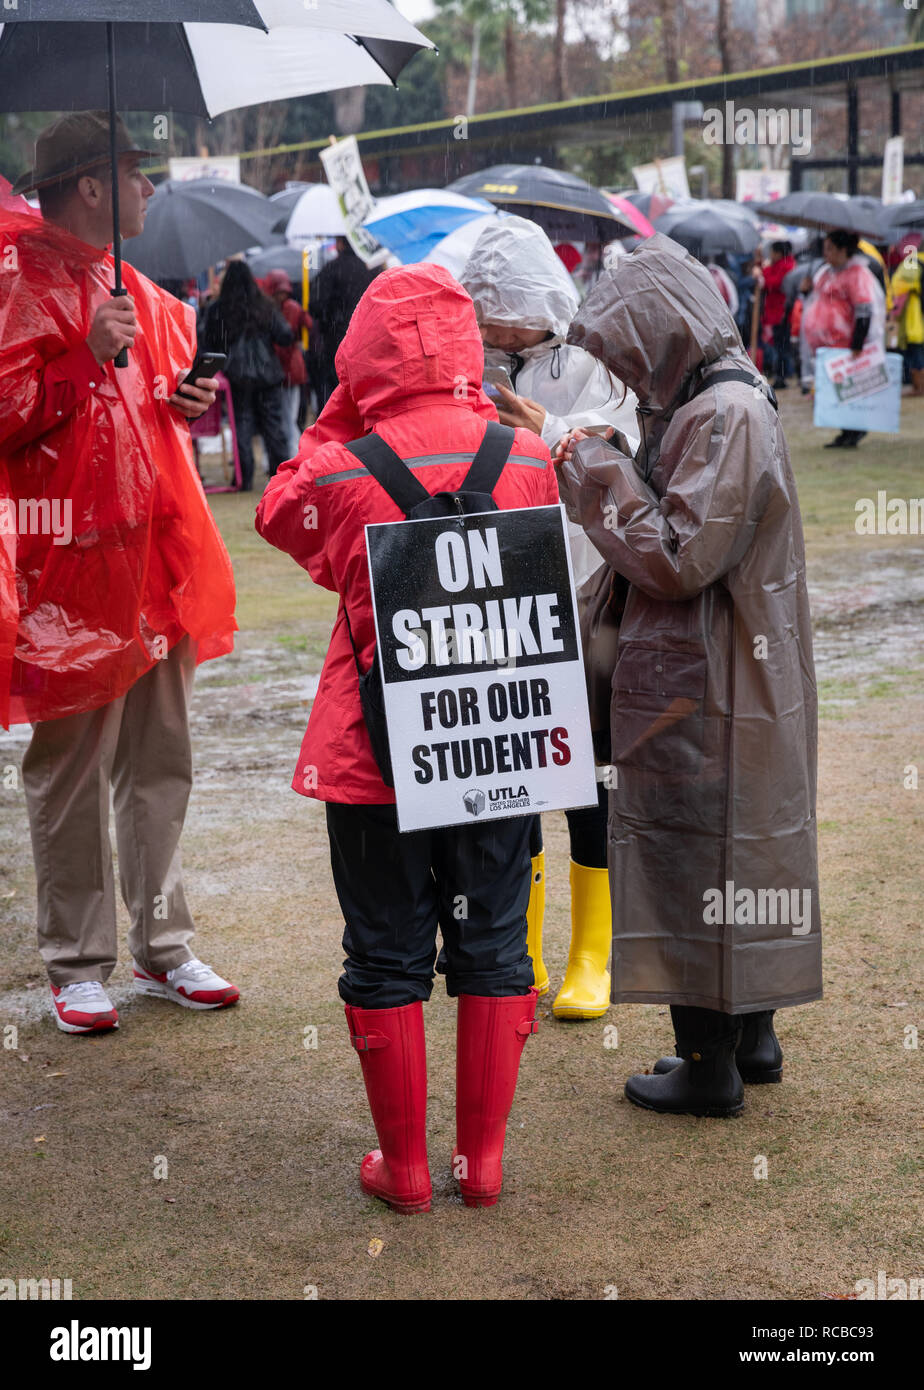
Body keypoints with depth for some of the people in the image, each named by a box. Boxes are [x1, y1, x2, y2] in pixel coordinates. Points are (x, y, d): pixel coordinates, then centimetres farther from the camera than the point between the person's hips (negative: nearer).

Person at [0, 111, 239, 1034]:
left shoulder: (133, 289, 17)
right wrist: (89, 355, -22)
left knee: (160, 759, 12)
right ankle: (77, 965, 12)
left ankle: (162, 947, 23)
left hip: (152, 555, 8)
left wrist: (186, 401, 10)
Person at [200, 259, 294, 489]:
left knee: (242, 423, 5)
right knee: (274, 422, 7)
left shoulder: (216, 311, -4)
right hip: (267, 375, 1)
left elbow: (206, 343, 0)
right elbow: (286, 337, -2)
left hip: (236, 377, 0)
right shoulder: (265, 307, -2)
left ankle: (245, 477, 3)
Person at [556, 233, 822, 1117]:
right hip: (708, 680, 10)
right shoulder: (706, 402, 11)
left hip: (701, 695, -10)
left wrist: (603, 479, -13)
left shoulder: (727, 415, -20)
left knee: (692, 858, 0)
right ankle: (752, 1034, 30)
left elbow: (678, 559, -23)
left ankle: (711, 1066, 11)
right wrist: (607, 474, 3)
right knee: (737, 844, 17)